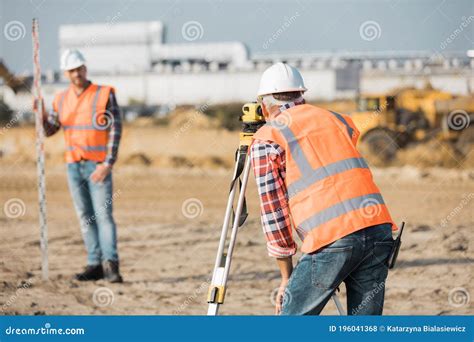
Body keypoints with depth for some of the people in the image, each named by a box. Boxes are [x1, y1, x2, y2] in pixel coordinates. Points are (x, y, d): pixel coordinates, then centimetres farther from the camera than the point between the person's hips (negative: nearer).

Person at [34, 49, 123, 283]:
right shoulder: (62, 100, 7)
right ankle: (95, 265, 9)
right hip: (74, 166, 5)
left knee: (103, 214, -13)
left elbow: (115, 132, -12)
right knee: (86, 217, 6)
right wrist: (42, 113, -12)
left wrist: (107, 165, -20)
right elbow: (48, 130, 9)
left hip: (98, 167, -5)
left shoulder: (105, 95, -9)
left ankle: (111, 266, -18)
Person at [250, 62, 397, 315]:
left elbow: (274, 212, 5)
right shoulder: (336, 119, 23)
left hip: (332, 240, -5)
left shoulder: (266, 139, 7)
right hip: (379, 229, 5)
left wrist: (287, 277, 12)